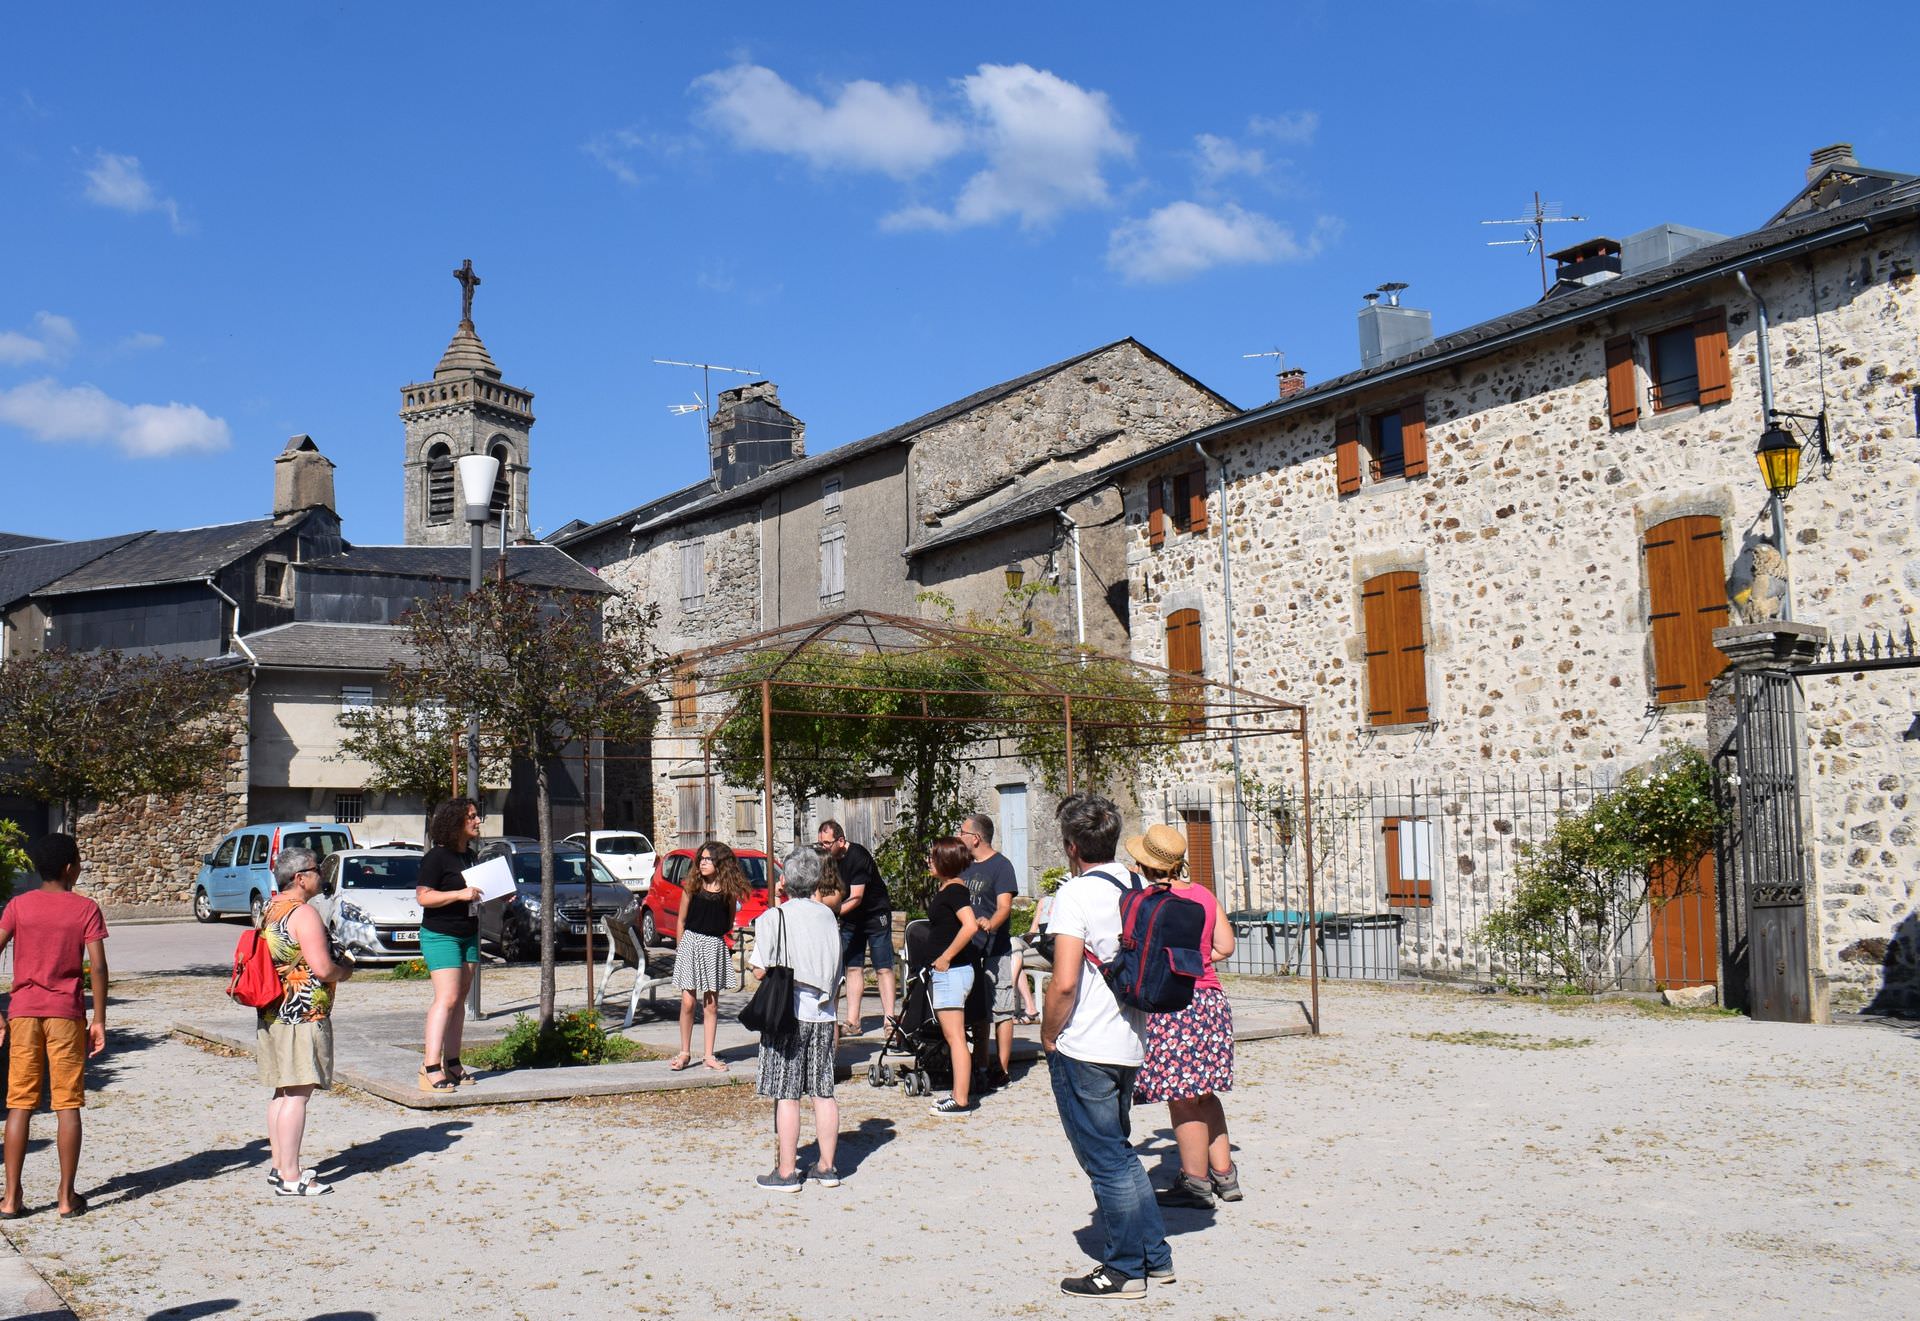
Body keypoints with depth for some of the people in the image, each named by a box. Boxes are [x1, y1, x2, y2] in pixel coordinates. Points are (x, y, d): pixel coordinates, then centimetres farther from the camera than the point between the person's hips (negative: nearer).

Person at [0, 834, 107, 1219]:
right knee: (67, 1106, 3)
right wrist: (99, 1020, -3)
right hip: (66, 1013, -2)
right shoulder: (85, 909, -3)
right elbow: (97, 967, -10)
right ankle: (67, 1198, 6)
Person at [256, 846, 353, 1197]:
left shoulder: (270, 911, 14)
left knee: (282, 1092, 16)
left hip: (272, 1014, 10)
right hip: (303, 1014, -10)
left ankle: (279, 1167, 24)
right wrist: (345, 970, 0)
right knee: (297, 1094, -7)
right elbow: (322, 968, -22)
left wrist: (333, 967, 21)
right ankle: (290, 1178, -5)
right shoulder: (303, 913, -15)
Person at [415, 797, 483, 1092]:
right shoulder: (437, 857, -12)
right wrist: (461, 894, -25)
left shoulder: (469, 855, 14)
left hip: (468, 934, 8)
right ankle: (430, 1067, -17)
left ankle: (451, 1063, 14)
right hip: (440, 935, -8)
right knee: (447, 998, -16)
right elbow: (423, 897, -17)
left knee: (459, 999, 8)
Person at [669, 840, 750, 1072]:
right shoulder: (692, 886, -1)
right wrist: (682, 946, 3)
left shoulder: (728, 890, -1)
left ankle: (709, 1055, 13)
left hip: (715, 946, 1)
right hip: (691, 943, -1)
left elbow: (729, 924, 9)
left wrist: (713, 936, -2)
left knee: (711, 1004, 6)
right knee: (688, 1002, -1)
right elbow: (682, 920, 5)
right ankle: (685, 1053, 10)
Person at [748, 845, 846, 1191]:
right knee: (823, 1092, 10)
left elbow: (760, 971, -7)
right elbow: (836, 972, 11)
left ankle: (786, 1172, 3)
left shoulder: (773, 918, -7)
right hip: (823, 1012, 4)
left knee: (786, 1095, 0)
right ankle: (826, 1167, 17)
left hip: (788, 1012, -4)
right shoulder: (828, 916, 5)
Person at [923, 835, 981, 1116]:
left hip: (951, 971, -10)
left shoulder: (954, 890, -15)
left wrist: (944, 958, -22)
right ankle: (959, 1093, 20)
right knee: (952, 1036, 14)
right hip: (948, 972, 10)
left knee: (955, 1037, -7)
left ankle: (961, 1101, -5)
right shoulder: (947, 889, 14)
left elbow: (970, 925, -29)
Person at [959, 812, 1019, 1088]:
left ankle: (1001, 1070, 0)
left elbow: (1004, 906, -19)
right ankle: (980, 1067, 21)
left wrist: (990, 924, -38)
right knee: (977, 1012, 13)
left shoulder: (1001, 865, -9)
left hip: (995, 951, -8)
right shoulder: (965, 865, 15)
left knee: (1000, 1011, -3)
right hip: (969, 949, 8)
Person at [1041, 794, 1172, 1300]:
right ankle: (1155, 1257, 25)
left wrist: (1048, 1035, -9)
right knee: (1119, 1152, 20)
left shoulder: (1075, 894, -16)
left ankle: (1124, 1270, 12)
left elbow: (1065, 982, -23)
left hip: (1082, 1049, -8)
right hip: (1128, 1044, 8)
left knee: (1106, 1161, 3)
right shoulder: (1137, 890, 7)